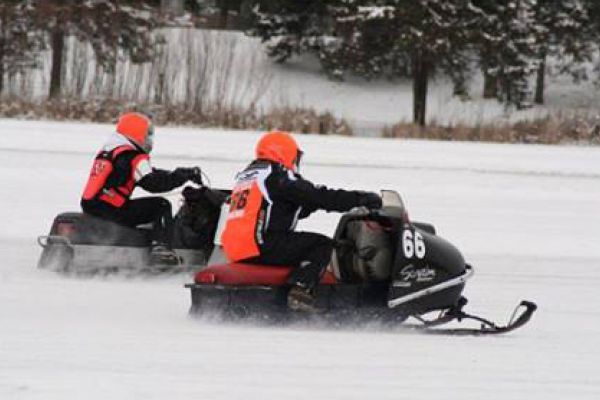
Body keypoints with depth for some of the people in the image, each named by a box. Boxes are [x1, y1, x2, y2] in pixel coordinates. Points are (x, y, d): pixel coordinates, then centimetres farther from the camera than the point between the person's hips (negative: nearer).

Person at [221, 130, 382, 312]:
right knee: (322, 244, -4)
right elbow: (318, 197, -8)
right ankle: (300, 291, -20)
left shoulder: (245, 175, 23)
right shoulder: (277, 175, -5)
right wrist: (361, 199, -2)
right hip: (261, 247, -9)